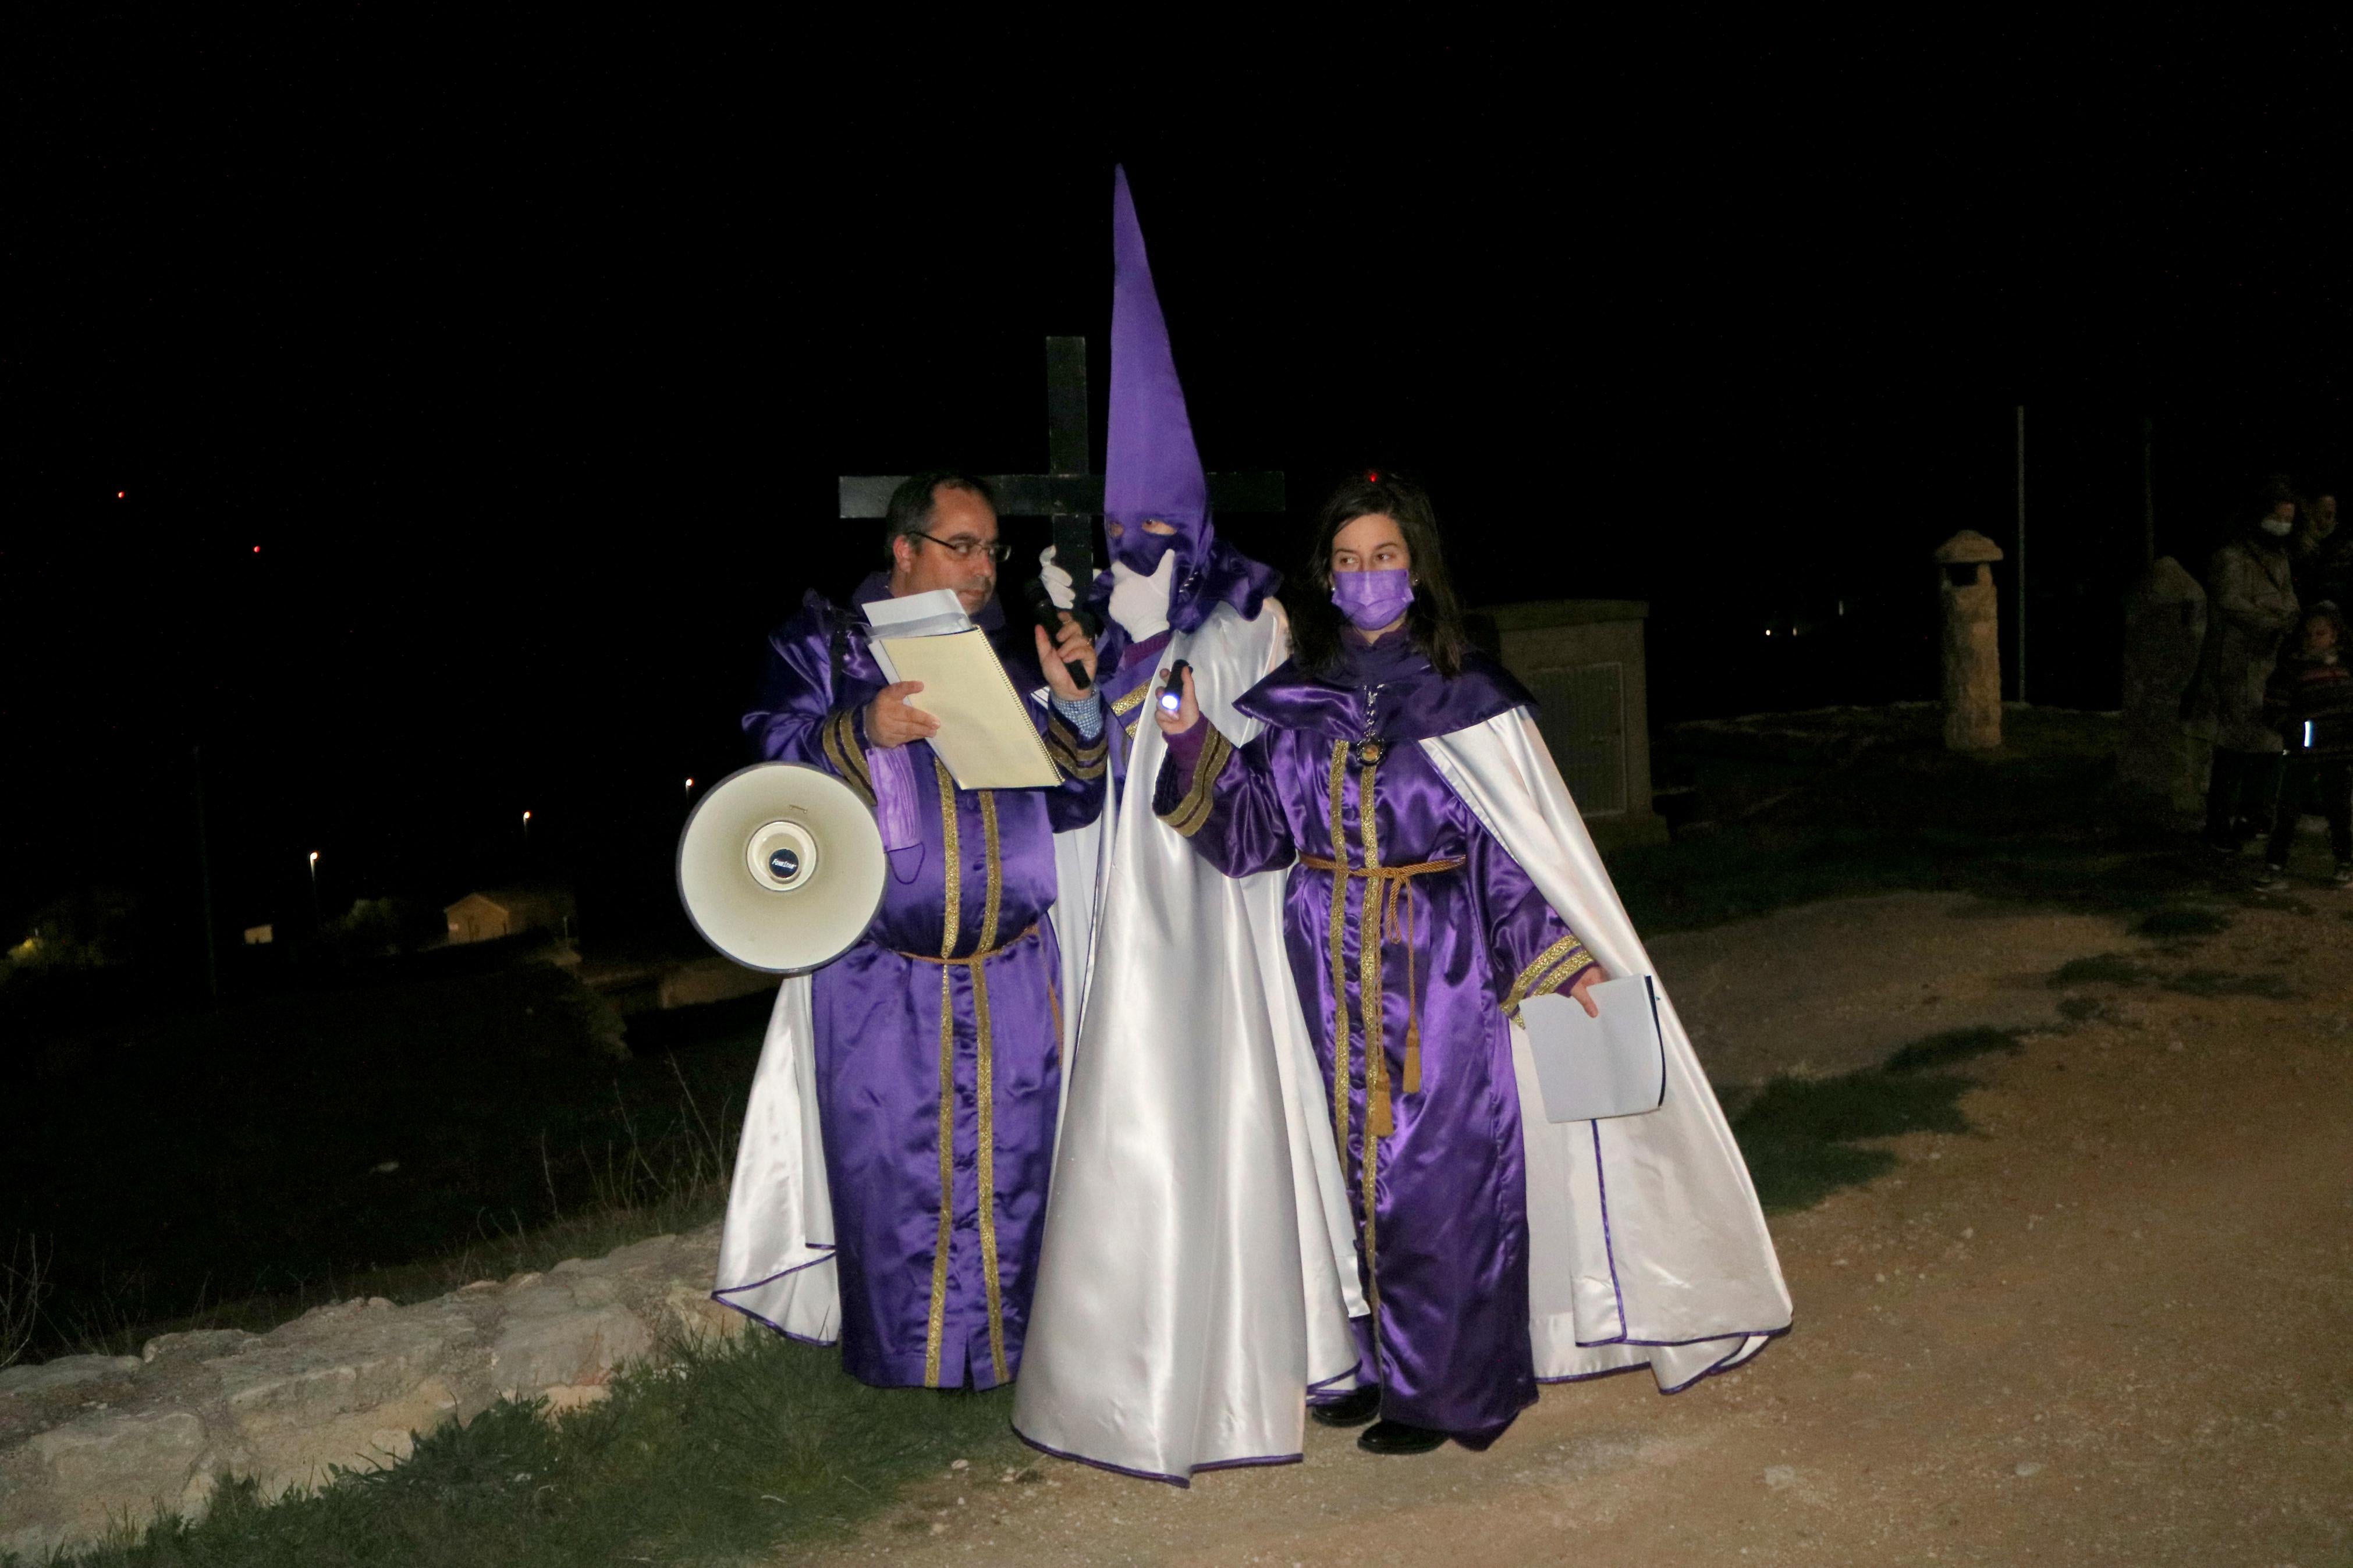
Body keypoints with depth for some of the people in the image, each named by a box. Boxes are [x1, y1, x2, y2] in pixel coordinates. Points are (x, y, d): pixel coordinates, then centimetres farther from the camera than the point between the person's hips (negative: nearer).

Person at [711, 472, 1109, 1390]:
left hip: (1012, 980, 3)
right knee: (893, 1176, 4)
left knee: (1011, 1169, 8)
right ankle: (902, 1356, 23)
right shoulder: (824, 643, 4)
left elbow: (1070, 803, 6)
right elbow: (774, 770, -8)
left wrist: (1073, 704, -11)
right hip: (879, 982, -2)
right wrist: (862, 733, -24)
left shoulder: (1012, 652, 10)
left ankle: (1005, 1347, 25)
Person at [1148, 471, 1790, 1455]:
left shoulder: (1464, 693, -3)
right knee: (1352, 1160, 11)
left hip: (1439, 968, -3)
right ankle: (1375, 1363, 28)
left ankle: (1440, 1389, 17)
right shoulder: (1296, 695, 6)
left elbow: (1513, 842, -3)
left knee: (1436, 1172, 0)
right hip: (1332, 968, 4)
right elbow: (1253, 833, 1)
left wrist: (1562, 957, -10)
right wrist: (1195, 748, -14)